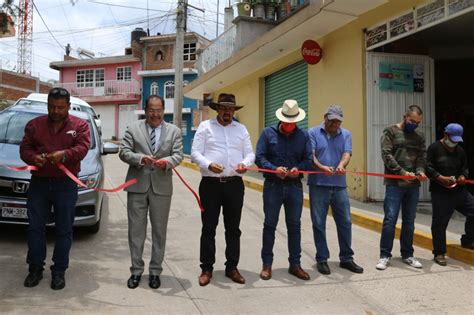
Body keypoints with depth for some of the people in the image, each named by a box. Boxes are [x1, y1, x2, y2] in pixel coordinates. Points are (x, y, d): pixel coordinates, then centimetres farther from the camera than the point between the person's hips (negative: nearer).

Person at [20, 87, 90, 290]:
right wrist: (33, 157, -17)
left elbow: (83, 148, -12)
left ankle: (59, 271, 14)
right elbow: (24, 148, 6)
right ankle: (35, 269, 20)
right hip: (39, 183, 2)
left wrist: (64, 154, -31)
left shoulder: (80, 125, 2)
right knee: (35, 228, 6)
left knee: (64, 230, 3)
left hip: (66, 184, -2)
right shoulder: (34, 125, 10)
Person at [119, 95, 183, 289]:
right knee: (136, 230, 7)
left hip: (162, 187, 1)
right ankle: (136, 270, 20)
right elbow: (124, 152, -2)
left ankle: (155, 271, 21)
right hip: (137, 186, 0)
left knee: (159, 231, 8)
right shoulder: (133, 129, 6)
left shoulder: (174, 131, 8)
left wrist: (167, 161, -22)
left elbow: (178, 154, 0)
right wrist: (140, 158, -20)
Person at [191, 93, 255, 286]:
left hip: (234, 184, 3)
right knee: (208, 228, 4)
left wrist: (245, 163, -14)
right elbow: (195, 153, -2)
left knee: (233, 228, 10)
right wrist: (208, 164, -21)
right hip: (211, 184, -2)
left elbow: (250, 153, 9)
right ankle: (207, 268, 16)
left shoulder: (241, 129, 13)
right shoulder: (205, 126, 4)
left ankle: (232, 267, 22)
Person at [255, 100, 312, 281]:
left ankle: (295, 264, 22)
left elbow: (308, 159, 5)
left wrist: (298, 168, -17)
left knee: (294, 225, 9)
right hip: (273, 185, -2)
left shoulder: (303, 136, 7)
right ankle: (267, 264, 17)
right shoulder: (268, 133, 1)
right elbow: (259, 157, -4)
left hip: (295, 186, 2)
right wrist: (275, 169, -19)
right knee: (270, 224, 5)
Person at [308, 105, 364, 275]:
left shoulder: (346, 134, 11)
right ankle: (322, 259, 16)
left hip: (339, 185, 3)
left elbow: (347, 154, -4)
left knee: (345, 222, 7)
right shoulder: (313, 133, 3)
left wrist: (341, 165, -26)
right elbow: (310, 156, -8)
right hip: (318, 185, -3)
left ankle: (346, 258, 21)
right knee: (319, 224, 4)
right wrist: (321, 167, -27)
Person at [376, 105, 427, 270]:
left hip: (413, 185, 4)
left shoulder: (419, 136, 14)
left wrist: (420, 171, -13)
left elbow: (422, 156, 9)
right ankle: (385, 255, 4)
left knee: (409, 221, 9)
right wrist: (402, 172, -18)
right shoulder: (390, 131, 1)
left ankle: (407, 254, 21)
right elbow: (387, 155, -8)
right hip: (394, 183, -4)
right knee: (390, 219, -5)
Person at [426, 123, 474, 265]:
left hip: (459, 190, 6)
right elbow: (428, 168, -8)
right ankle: (439, 253, 11)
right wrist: (441, 178, -20)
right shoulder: (434, 148, -2)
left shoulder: (460, 151, 16)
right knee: (439, 222, -1)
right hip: (440, 192, -6)